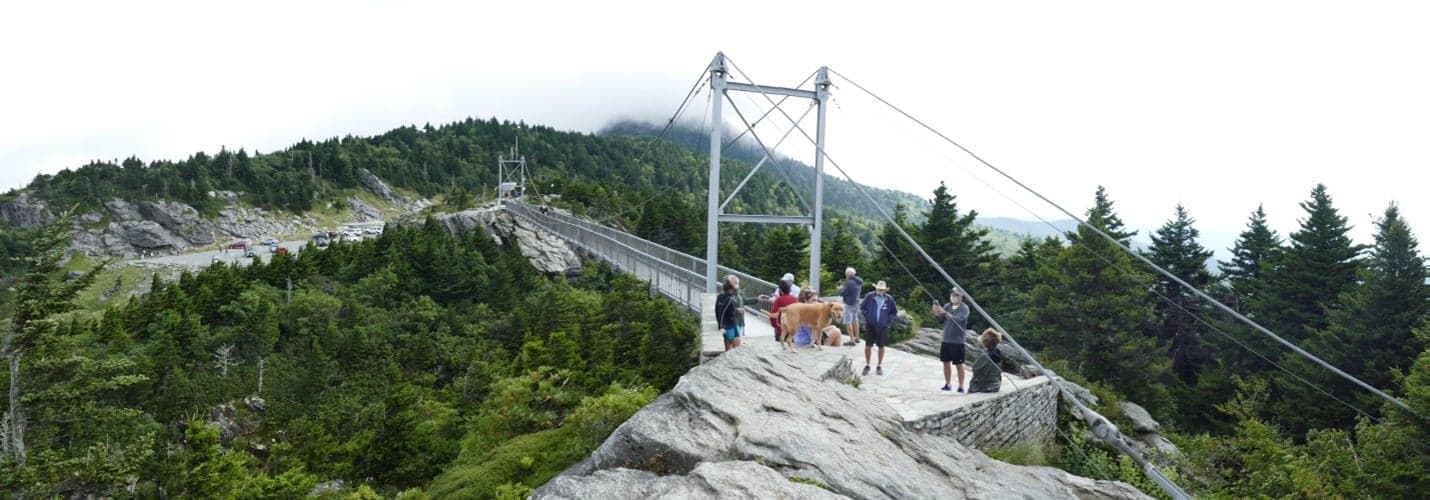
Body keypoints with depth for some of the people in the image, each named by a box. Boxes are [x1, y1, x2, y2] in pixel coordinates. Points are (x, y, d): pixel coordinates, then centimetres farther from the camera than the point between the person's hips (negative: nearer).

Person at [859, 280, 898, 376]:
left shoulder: (889, 299, -5)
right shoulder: (869, 296, -7)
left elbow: (894, 312, 8)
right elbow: (862, 308, 6)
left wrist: (888, 320, -2)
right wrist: (867, 317, -1)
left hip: (883, 327, 1)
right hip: (870, 325, 0)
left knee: (881, 346, 10)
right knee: (868, 345, 1)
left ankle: (880, 366, 24)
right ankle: (867, 365, 16)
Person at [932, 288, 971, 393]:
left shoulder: (964, 308, -9)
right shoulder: (947, 306, 7)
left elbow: (958, 320, -25)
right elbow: (939, 318, 0)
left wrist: (944, 313, -35)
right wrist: (936, 312, -21)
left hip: (958, 341, -5)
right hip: (946, 340, 5)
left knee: (959, 364, 2)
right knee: (946, 362, 11)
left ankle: (961, 386, 9)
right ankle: (947, 385, 24)